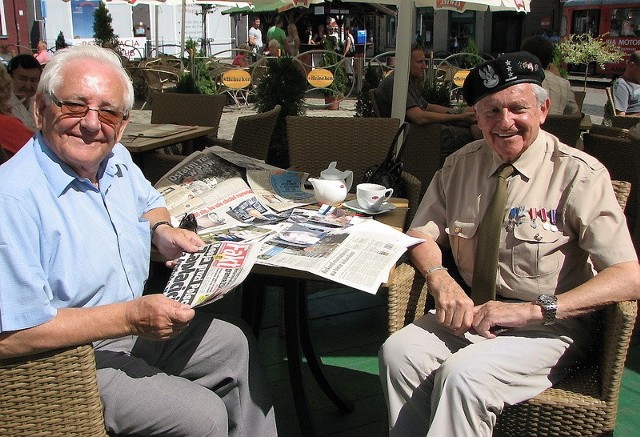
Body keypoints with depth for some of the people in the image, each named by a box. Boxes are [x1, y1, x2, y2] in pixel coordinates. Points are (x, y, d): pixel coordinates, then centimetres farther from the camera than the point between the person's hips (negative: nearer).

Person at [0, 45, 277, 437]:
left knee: (236, 345, 12)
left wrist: (161, 229, -2)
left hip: (137, 323, 9)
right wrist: (129, 318, -29)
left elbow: (149, 201, 22)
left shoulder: (116, 159, -1)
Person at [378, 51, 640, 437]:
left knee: (463, 375, -30)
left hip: (548, 328, -4)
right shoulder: (461, 165, 5)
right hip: (472, 311, 5)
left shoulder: (580, 174, -11)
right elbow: (423, 233, 8)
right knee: (398, 352, -22)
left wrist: (532, 310, -26)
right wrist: (440, 279, -15)